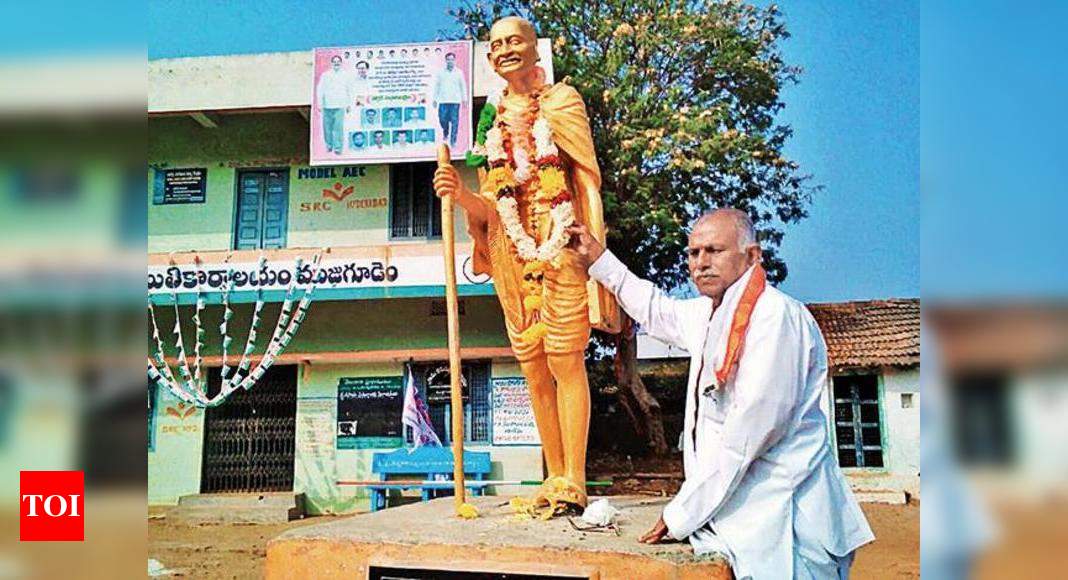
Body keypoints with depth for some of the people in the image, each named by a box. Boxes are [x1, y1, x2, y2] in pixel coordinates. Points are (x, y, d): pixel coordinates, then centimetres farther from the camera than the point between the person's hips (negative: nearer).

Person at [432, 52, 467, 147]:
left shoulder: (459, 72, 7)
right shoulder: (441, 72, 9)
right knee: (442, 119, 0)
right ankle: (445, 133, 31)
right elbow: (436, 86, 12)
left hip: (455, 101, -1)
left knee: (454, 121, -5)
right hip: (443, 100, 1)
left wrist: (464, 99, 5)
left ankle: (453, 141, 1)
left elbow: (463, 86, 10)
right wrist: (435, 99, 9)